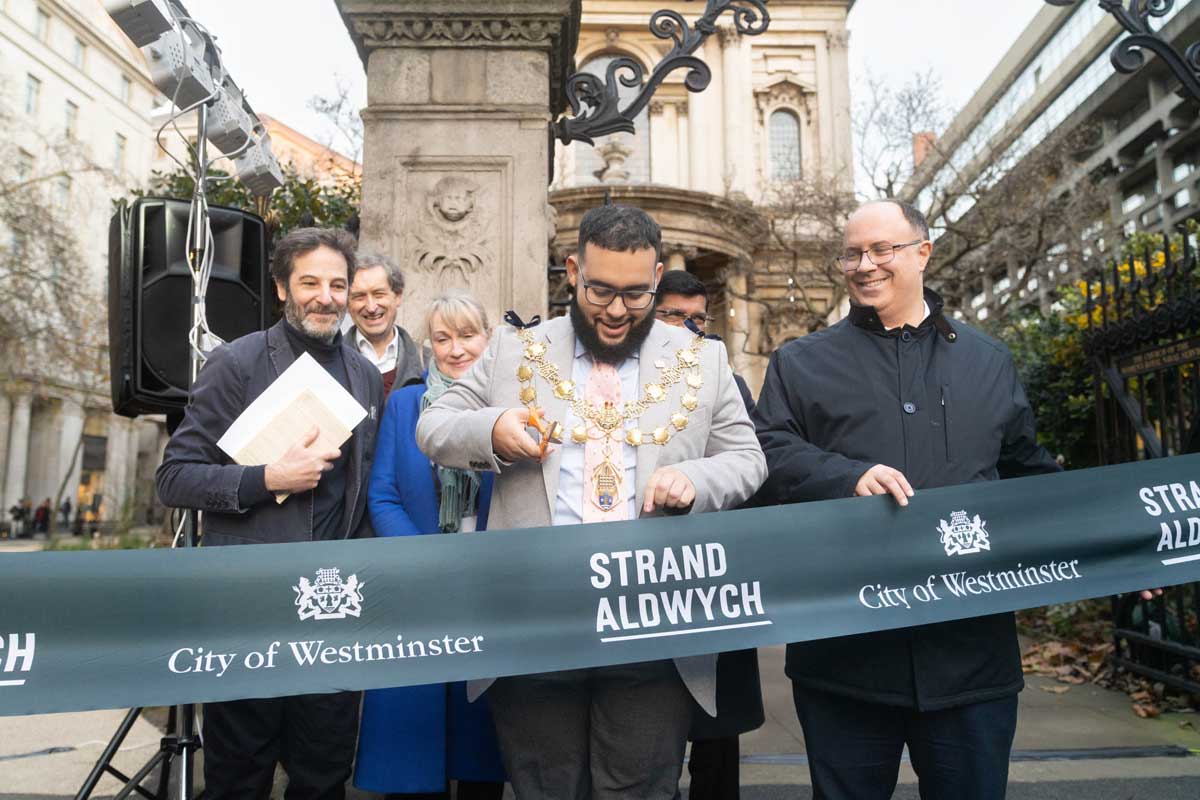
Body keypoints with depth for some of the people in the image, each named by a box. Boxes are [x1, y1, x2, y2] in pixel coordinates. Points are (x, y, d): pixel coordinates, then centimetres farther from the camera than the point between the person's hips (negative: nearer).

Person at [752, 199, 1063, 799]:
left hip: (972, 648, 2)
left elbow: (1031, 473, 20)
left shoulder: (989, 361, 15)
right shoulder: (800, 362, 7)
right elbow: (768, 453, -4)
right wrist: (849, 476, -19)